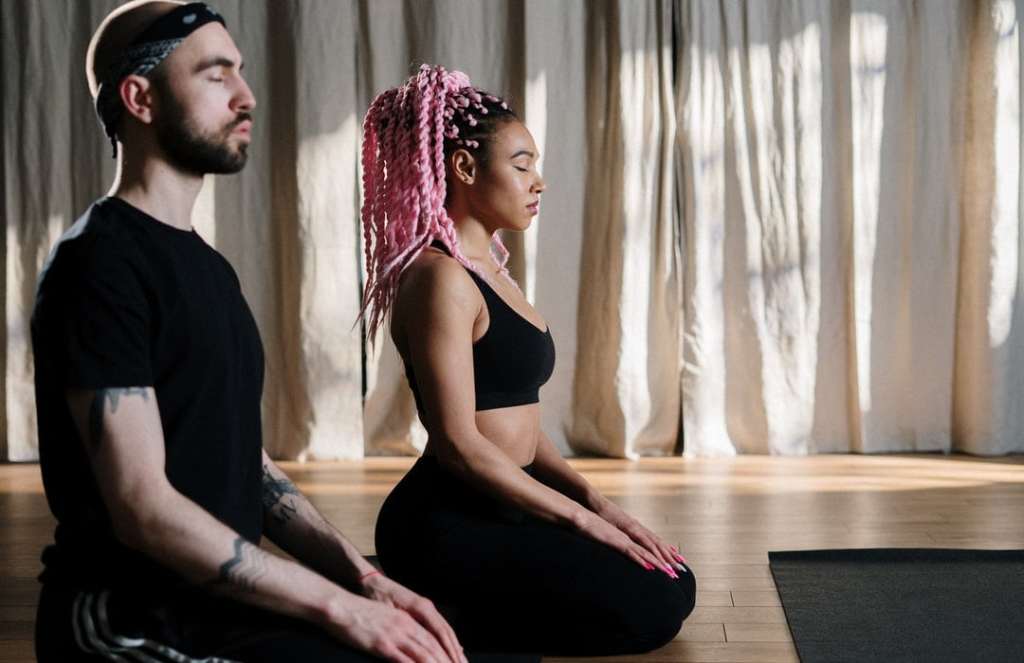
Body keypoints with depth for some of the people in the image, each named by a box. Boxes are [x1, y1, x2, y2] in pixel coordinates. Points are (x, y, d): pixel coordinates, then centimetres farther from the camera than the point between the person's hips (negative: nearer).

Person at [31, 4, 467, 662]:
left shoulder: (209, 265, 15)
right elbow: (144, 508, -20)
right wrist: (342, 607, -19)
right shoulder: (100, 262, -13)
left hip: (219, 597, 9)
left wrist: (365, 579, -2)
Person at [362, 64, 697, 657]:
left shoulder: (489, 270, 15)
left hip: (496, 510, 10)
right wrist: (582, 518, -16)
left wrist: (594, 499, 2)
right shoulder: (441, 278, -16)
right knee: (648, 610, -15)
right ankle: (438, 616, -2)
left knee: (676, 587, 9)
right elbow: (459, 442, -21)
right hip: (444, 524, -10)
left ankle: (451, 608, 10)